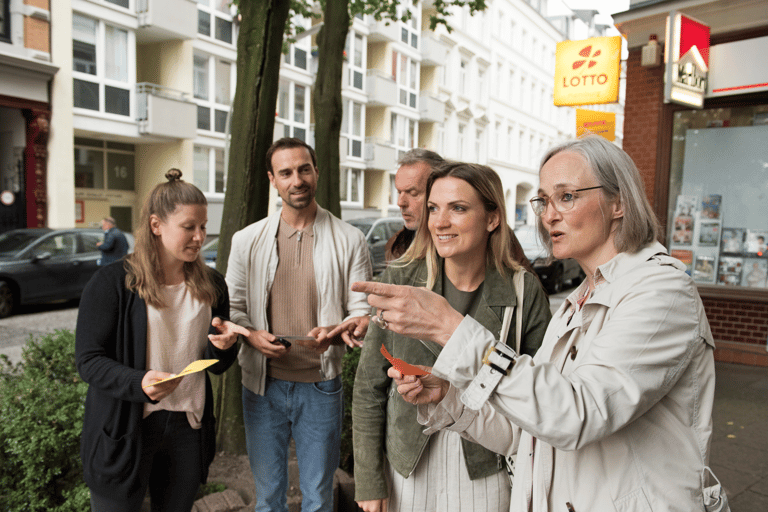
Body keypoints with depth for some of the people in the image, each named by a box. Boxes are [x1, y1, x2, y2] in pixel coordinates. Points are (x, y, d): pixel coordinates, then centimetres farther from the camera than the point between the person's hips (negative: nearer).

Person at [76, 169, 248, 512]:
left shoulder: (211, 285, 3)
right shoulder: (112, 282, -10)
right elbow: (88, 360, -10)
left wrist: (222, 346, -15)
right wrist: (138, 383, -27)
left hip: (189, 427, 4)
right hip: (125, 429, -4)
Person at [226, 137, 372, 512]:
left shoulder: (349, 241, -5)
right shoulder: (246, 241, 0)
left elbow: (362, 312, -4)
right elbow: (232, 308, 6)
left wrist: (336, 332, -24)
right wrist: (252, 335, -14)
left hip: (321, 385, -1)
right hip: (262, 383, 2)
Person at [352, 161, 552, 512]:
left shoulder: (525, 292, -10)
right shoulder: (398, 282, -10)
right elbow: (370, 388, -5)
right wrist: (369, 482, -4)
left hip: (487, 470, 0)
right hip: (407, 464, 1)